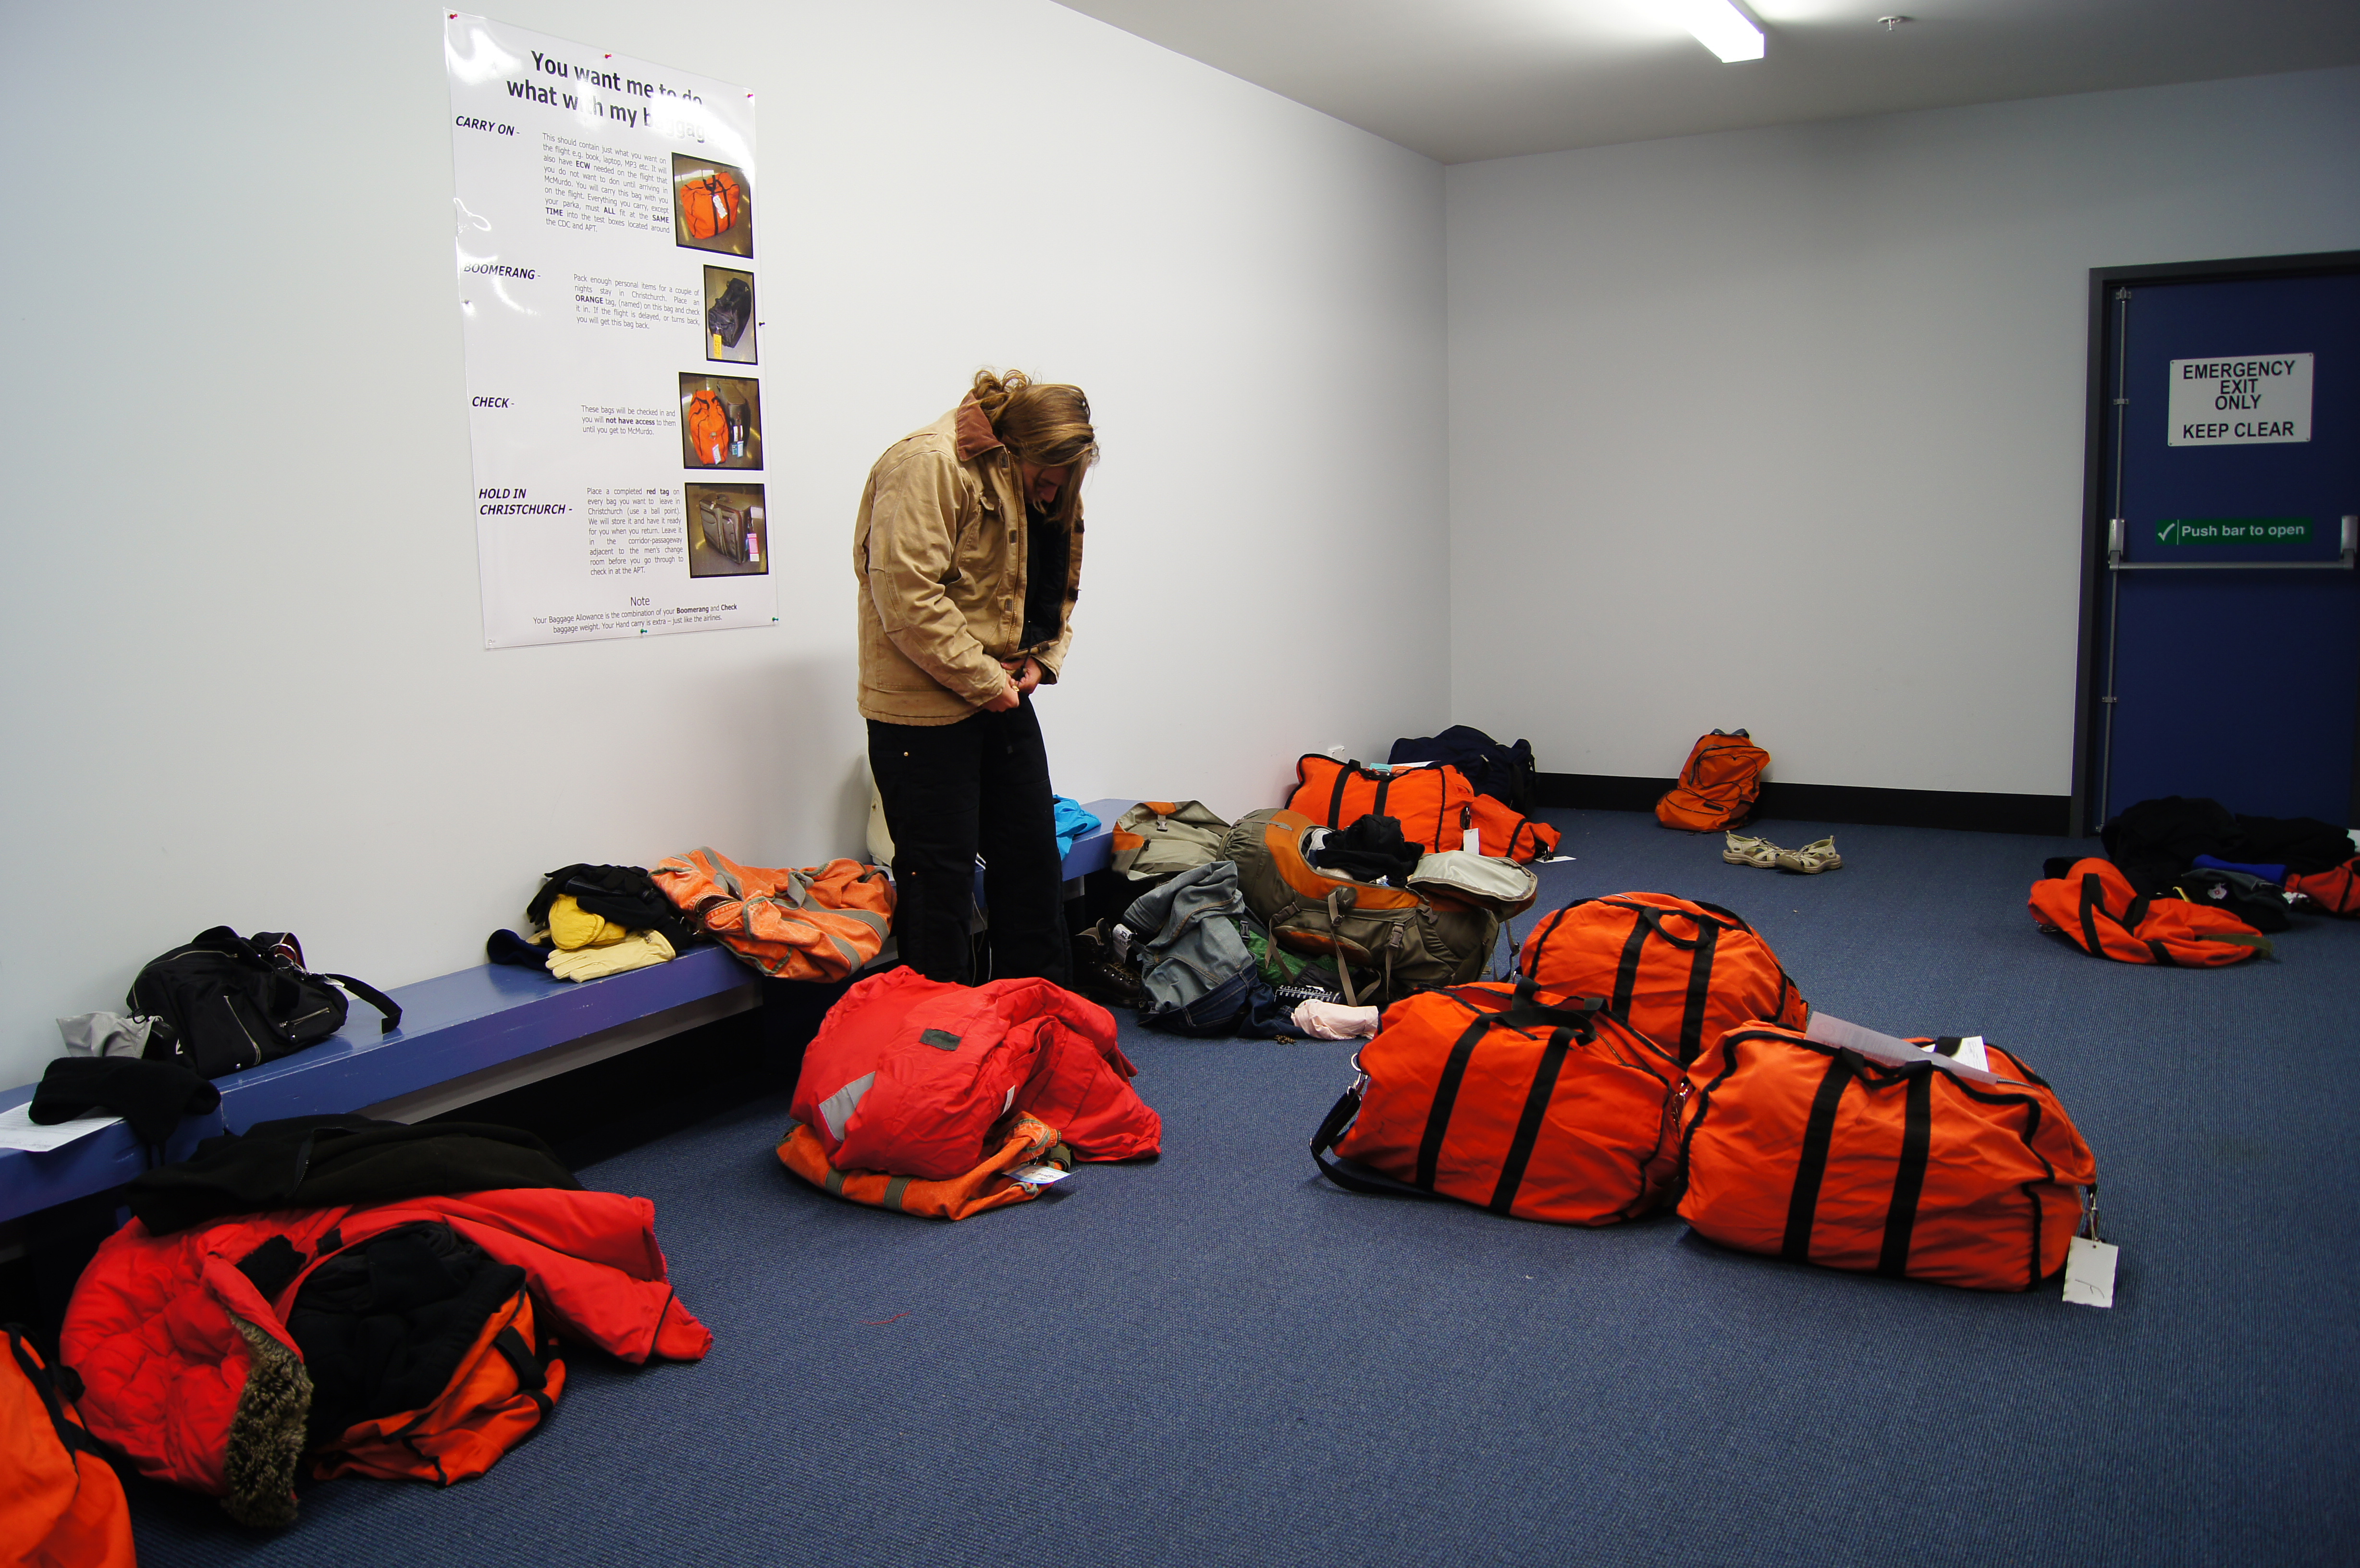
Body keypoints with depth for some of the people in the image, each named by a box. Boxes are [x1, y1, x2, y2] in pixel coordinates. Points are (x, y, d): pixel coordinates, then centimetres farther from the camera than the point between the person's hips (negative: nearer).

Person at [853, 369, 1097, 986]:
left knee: (1034, 860, 13)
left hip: (1001, 697, 9)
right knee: (939, 878, -3)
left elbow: (1055, 587, 22)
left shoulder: (1031, 482, 12)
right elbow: (908, 598, -25)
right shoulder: (930, 465, -18)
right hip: (923, 706, -9)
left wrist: (1042, 659, 3)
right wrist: (983, 680, -18)